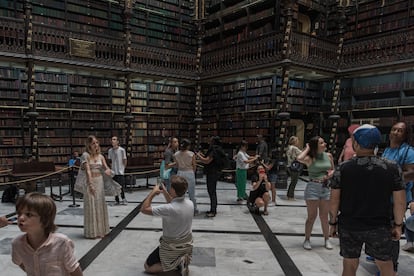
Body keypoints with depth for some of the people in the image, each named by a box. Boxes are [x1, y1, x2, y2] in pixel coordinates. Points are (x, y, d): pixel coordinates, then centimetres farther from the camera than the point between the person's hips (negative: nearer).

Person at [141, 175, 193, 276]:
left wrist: (153, 192, -12)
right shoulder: (190, 203, -11)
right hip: (187, 245, 7)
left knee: (147, 266, 14)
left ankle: (177, 262, -3)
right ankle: (181, 260, 7)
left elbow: (144, 209, -21)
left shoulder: (168, 209, -32)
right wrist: (165, 193, 5)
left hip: (172, 247, -6)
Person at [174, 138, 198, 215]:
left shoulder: (176, 154, -2)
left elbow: (177, 165, 3)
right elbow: (194, 166, -3)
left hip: (180, 173, 2)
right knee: (191, 193, 9)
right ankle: (194, 210, 19)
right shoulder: (191, 154, -10)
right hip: (189, 173, -2)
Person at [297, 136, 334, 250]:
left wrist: (331, 173, -6)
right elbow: (299, 158, -32)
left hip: (325, 187, 4)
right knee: (312, 216, 3)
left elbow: (333, 169, 19)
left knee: (324, 216, 13)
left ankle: (327, 240, 26)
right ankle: (307, 240, 17)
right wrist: (307, 148, -15)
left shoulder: (328, 156, 5)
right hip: (313, 187, -4)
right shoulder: (310, 158, -10)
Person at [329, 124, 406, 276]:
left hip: (349, 226, 0)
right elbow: (400, 202, -5)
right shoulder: (392, 168, -9)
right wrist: (398, 225, 9)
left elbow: (334, 200, -7)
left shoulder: (343, 168, -10)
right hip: (380, 227, 0)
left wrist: (333, 223, 5)